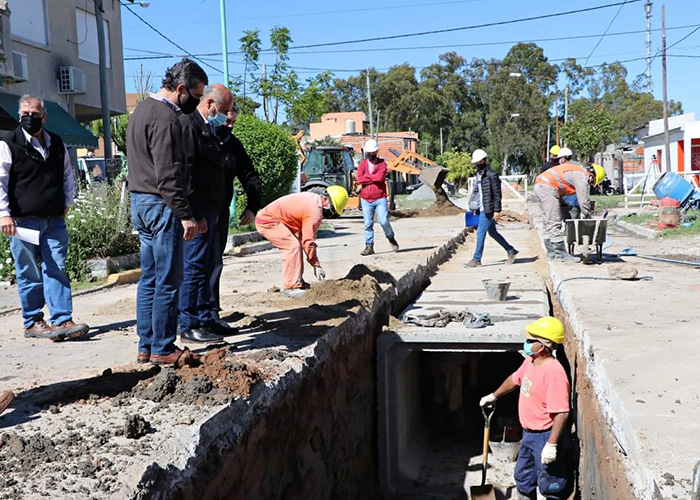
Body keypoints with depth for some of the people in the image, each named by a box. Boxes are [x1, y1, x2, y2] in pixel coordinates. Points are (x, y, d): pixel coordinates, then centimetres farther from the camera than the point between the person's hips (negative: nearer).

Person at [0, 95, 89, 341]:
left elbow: (67, 175, 25)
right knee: (29, 274, 3)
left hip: (54, 221, 4)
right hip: (23, 221, -4)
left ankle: (62, 321, 0)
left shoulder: (57, 144, 13)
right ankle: (32, 323, 14)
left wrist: (66, 204, 16)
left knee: (57, 271, 0)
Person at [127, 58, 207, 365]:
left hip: (140, 202, 10)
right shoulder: (165, 117, -15)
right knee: (168, 281, -3)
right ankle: (162, 349, 3)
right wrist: (185, 214, -20)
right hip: (160, 205, -10)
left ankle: (146, 347, 19)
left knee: (149, 278, 13)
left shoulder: (142, 109, 17)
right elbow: (168, 174, -21)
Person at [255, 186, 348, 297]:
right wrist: (316, 265, -10)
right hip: (267, 221, -11)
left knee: (296, 246, 14)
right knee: (293, 246, -18)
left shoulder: (314, 199, 9)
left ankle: (297, 282, 19)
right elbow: (308, 241, -19)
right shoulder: (315, 212, -22)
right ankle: (291, 287, -16)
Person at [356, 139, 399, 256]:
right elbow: (359, 180, -7)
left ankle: (391, 239, 17)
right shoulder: (362, 165, 9)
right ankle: (369, 246, 10)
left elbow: (380, 177, -17)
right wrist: (374, 178, -10)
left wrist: (366, 176, -7)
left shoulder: (382, 163, 2)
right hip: (366, 199, 2)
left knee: (384, 221, -9)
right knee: (368, 224, 4)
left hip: (380, 199, -2)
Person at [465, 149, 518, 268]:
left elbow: (497, 194, -14)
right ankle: (511, 251, 27)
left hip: (488, 210, -9)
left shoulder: (492, 175, -13)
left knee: (481, 233, -7)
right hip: (482, 209, 9)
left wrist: (497, 211, -17)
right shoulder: (479, 174, 13)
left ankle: (476, 259, -1)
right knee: (493, 232, 15)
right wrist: (475, 208, 20)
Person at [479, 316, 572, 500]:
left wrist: (551, 445, -29)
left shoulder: (554, 372, -28)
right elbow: (515, 379, 21)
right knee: (523, 479, 25)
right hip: (529, 434, 9)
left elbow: (561, 413, -30)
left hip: (546, 436, -9)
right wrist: (494, 396, 33)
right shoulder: (530, 361, 0)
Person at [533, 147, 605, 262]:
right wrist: (588, 216, 4)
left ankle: (551, 251, 19)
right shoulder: (582, 177, -7)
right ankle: (560, 254, -8)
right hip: (548, 188, -11)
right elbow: (583, 201, -8)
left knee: (549, 222, 15)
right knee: (554, 223, -9)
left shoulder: (577, 168, 23)